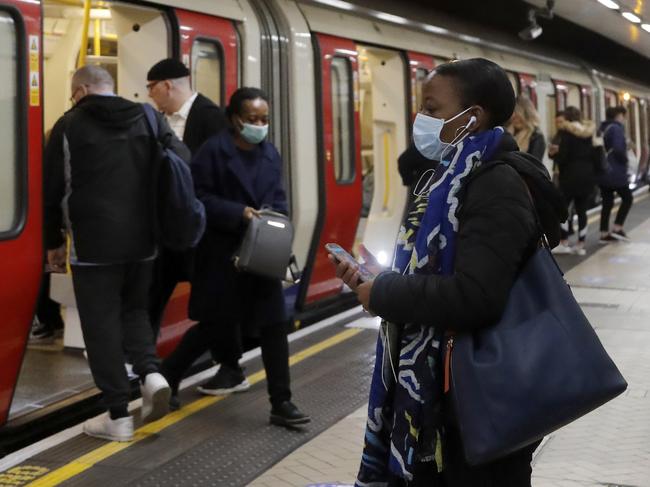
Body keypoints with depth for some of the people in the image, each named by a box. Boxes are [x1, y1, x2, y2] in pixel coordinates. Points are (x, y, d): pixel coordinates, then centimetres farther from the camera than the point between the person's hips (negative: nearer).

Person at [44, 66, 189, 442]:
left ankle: (119, 415, 5)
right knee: (133, 309, 22)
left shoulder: (70, 125, -2)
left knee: (102, 325, 3)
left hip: (93, 243, -4)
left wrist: (54, 241, 13)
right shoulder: (150, 119, 8)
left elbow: (53, 189, 1)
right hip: (142, 240, 4)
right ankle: (151, 372, -2)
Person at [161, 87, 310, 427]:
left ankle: (281, 403, 9)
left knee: (273, 325, 2)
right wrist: (238, 213, -22)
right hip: (222, 254, -5)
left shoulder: (270, 153, 9)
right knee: (216, 325, 3)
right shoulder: (214, 150, -9)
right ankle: (166, 378, 25)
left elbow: (278, 199, 12)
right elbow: (199, 197, -13)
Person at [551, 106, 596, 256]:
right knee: (582, 210, 7)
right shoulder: (588, 131, 12)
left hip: (571, 175, -6)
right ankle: (581, 245, 7)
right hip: (588, 175, 6)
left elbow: (563, 156, -11)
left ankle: (564, 243, -3)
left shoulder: (567, 131, -7)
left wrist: (554, 155, 6)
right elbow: (593, 153, 14)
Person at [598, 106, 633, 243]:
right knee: (627, 198, 5)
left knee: (607, 202, 10)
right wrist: (625, 160, -6)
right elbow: (618, 149, -22)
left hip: (602, 171, 8)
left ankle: (604, 234, 9)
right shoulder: (617, 128, -12)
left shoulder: (602, 129, 13)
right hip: (615, 171, -8)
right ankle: (617, 228, 1)